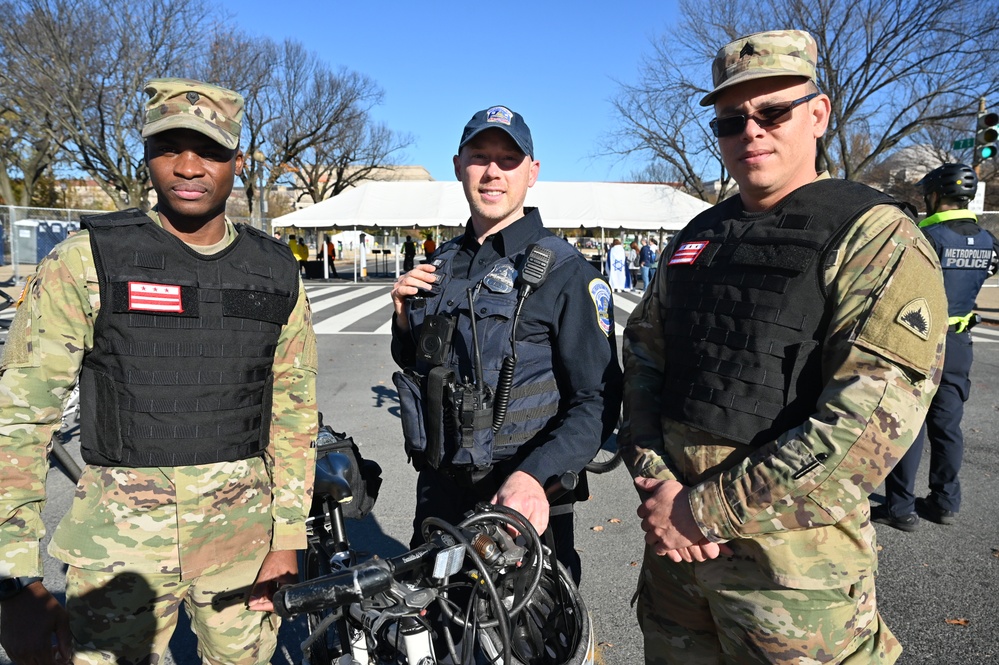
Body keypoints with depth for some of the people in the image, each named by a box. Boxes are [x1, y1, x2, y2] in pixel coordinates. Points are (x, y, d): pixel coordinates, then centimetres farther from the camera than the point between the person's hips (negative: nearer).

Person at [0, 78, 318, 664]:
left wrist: (287, 540, 2)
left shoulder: (277, 274, 2)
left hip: (244, 533, 3)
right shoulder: (87, 262, -7)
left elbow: (294, 411, 5)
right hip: (123, 537, -2)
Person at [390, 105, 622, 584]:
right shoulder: (441, 264, 8)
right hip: (438, 494, 6)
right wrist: (405, 318, -1)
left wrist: (535, 476, -29)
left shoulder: (565, 272, -12)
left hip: (521, 505, -5)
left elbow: (597, 401, -15)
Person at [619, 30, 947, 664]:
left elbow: (869, 427, -22)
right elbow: (643, 355, 7)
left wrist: (707, 511, -19)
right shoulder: (698, 236, 8)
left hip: (793, 559, -5)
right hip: (673, 540, 6)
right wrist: (655, 480, -8)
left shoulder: (876, 239, -11)